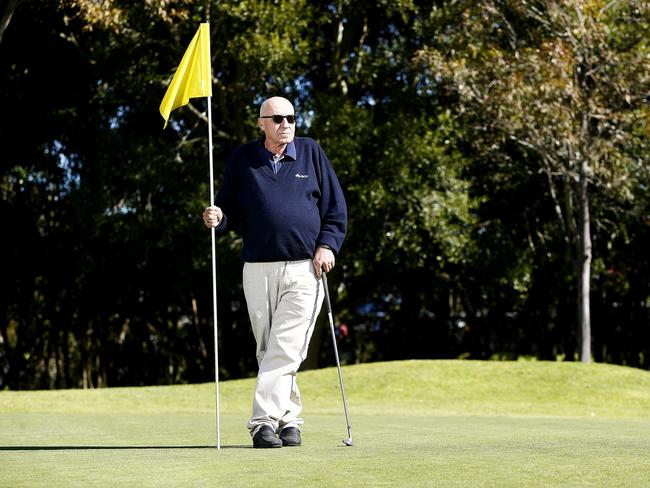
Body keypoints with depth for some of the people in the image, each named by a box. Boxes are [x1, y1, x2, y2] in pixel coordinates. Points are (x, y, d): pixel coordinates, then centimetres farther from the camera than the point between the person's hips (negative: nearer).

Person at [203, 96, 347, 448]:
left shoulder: (311, 153, 9)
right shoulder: (242, 159, 9)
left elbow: (336, 207, 11)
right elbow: (230, 211, 11)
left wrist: (327, 245, -2)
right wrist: (216, 218, -12)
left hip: (304, 270, -2)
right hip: (258, 270, 2)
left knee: (286, 350, -12)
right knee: (267, 351, 5)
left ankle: (264, 420, -14)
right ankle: (288, 418, 16)